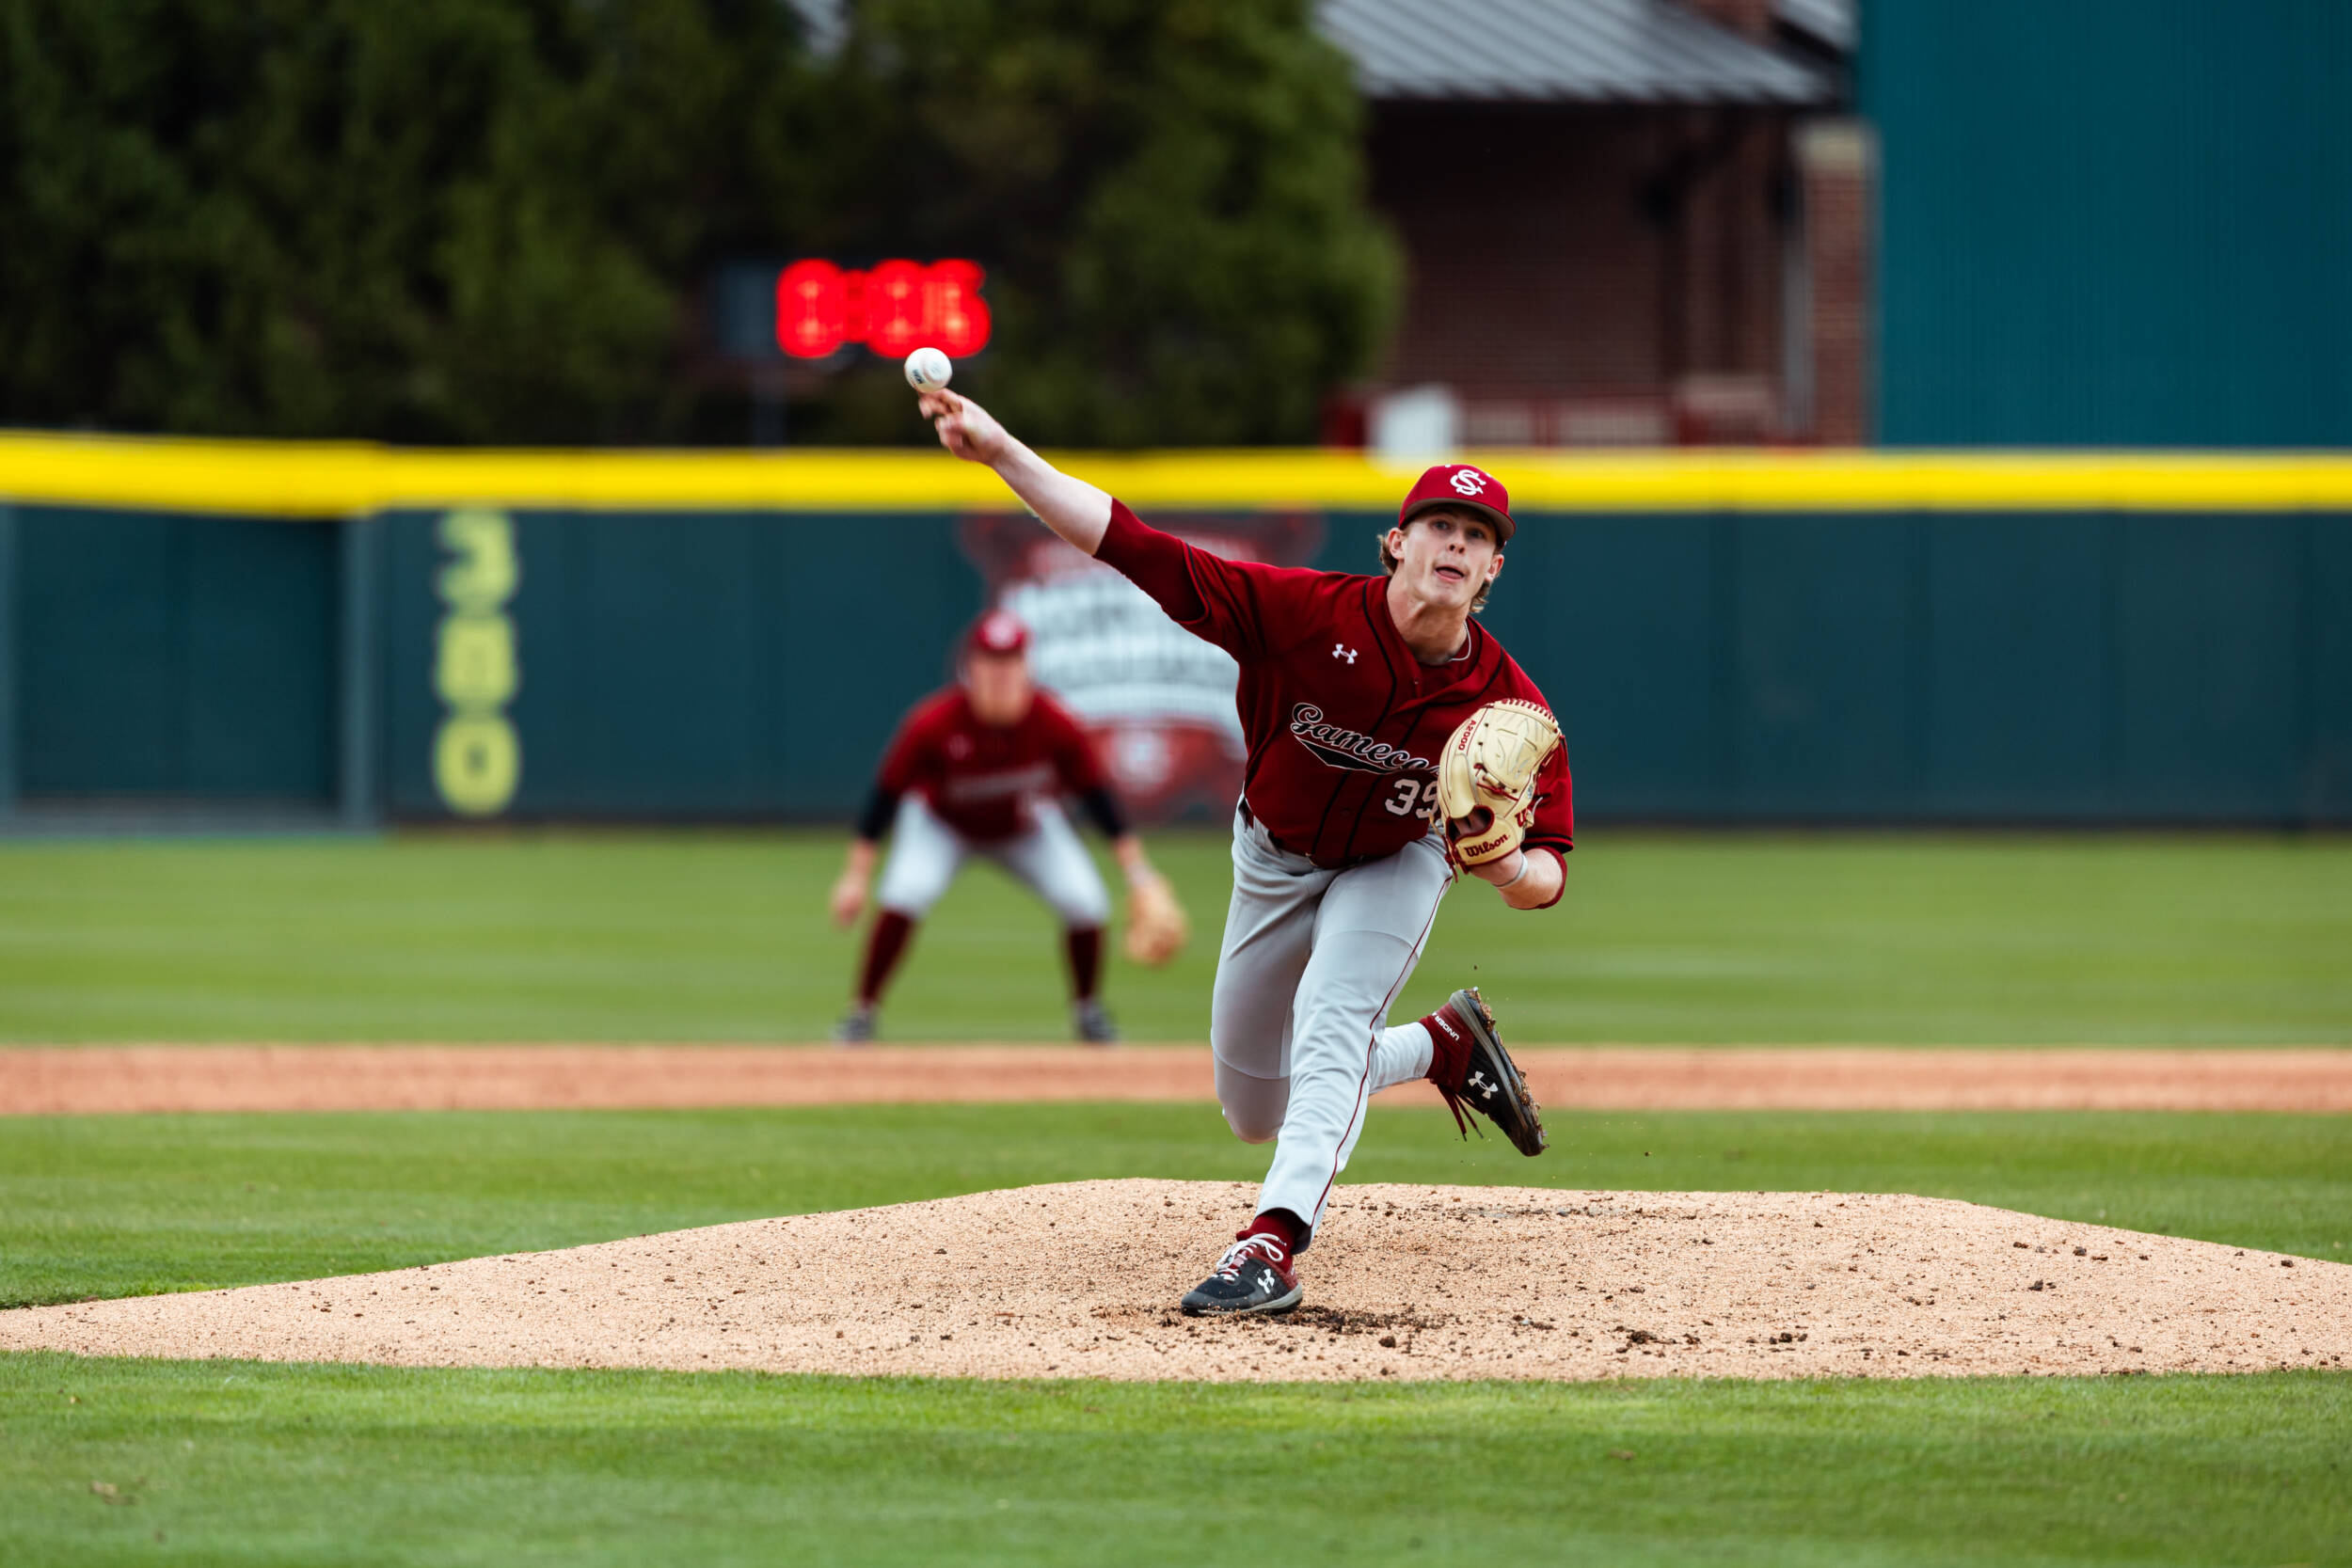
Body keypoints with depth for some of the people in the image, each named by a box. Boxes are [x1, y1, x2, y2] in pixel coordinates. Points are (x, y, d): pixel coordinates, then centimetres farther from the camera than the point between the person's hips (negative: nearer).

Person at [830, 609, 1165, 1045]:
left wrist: (1136, 868, -18)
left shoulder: (1054, 723, -28)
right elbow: (887, 793, -24)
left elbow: (1097, 792, -16)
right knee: (906, 894, -29)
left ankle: (1087, 1008, 12)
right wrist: (856, 875, -25)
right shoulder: (933, 723, -32)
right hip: (941, 823, -2)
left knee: (1086, 902, -16)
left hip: (1028, 828, 2)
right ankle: (863, 1009, -14)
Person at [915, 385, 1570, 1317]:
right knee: (1253, 1111, 13)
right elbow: (1140, 550, -35)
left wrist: (1511, 868, -49)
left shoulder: (1509, 706, -29)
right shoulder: (1312, 613, -32)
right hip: (1273, 858, 2)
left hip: (1395, 864, -2)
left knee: (1331, 1029, -31)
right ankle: (1447, 1047, 35)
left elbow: (1549, 874, -23)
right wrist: (1002, 452, -44)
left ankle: (1272, 1248, -36)